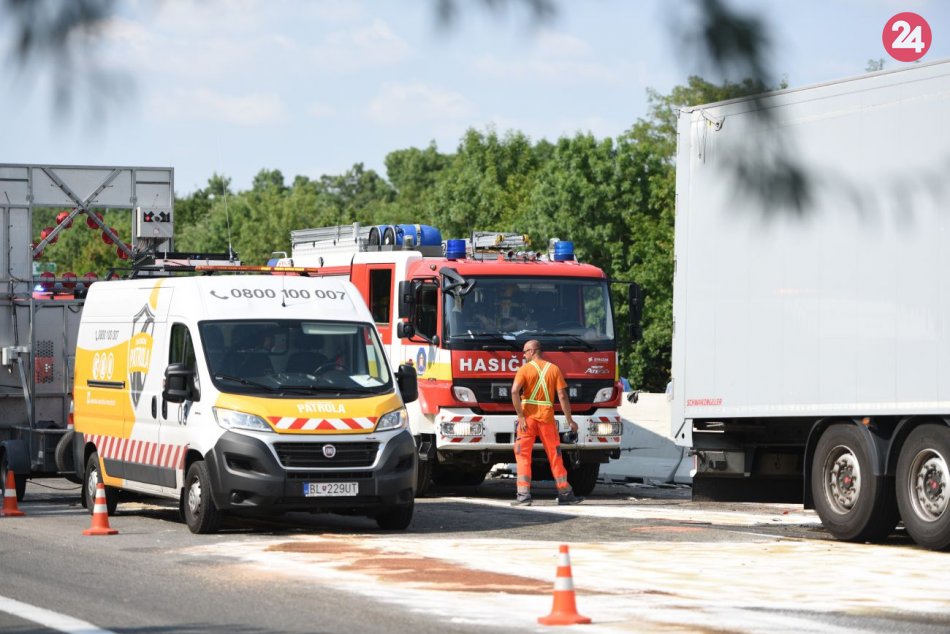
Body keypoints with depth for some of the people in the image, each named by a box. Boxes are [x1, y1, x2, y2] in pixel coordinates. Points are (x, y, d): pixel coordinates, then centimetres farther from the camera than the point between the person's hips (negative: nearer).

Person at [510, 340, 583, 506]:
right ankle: (565, 494, 15)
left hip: (528, 417, -2)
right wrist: (570, 420, 3)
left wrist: (520, 416, -13)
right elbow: (562, 396, -1)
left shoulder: (525, 369, -2)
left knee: (523, 456, 2)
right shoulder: (554, 369, 5)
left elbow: (514, 391, -17)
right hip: (547, 417, 2)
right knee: (555, 456, 12)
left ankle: (523, 496, -7)